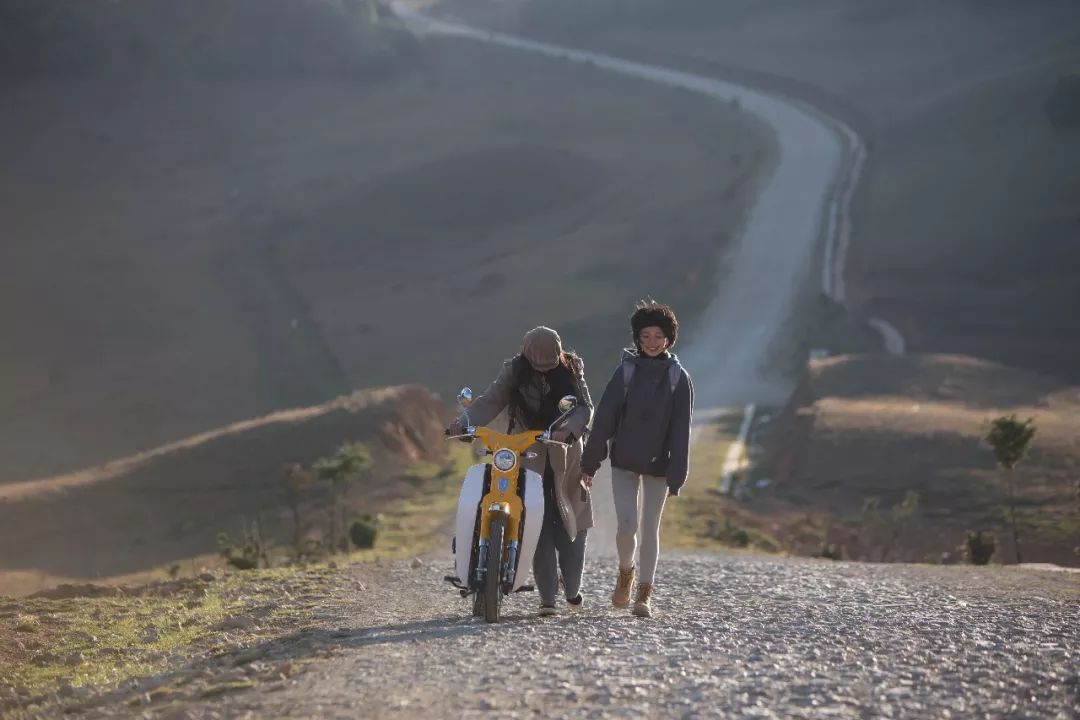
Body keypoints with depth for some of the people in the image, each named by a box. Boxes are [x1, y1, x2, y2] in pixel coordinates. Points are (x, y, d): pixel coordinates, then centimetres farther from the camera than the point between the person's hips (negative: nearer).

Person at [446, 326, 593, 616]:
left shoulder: (571, 369, -2)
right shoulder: (514, 372, -2)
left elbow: (584, 407, -11)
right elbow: (490, 401, -9)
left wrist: (568, 430, -31)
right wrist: (464, 422, -27)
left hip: (565, 453, 1)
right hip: (528, 454, -1)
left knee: (572, 525, 4)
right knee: (539, 527, -8)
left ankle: (573, 590, 21)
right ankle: (547, 597, -6)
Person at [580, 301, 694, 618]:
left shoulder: (679, 378, -2)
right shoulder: (626, 371, -2)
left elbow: (680, 430, -3)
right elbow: (604, 419, 0)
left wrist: (676, 476, -8)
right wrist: (590, 462, -2)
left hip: (658, 465, 0)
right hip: (624, 462, 0)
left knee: (650, 529, 3)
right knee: (626, 526, -7)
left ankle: (644, 594, 11)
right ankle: (625, 573, 22)